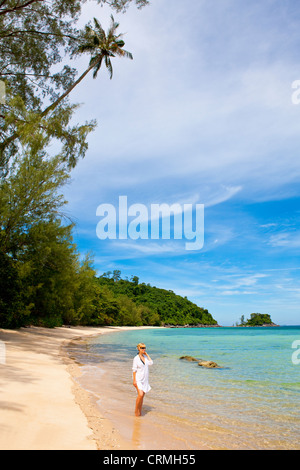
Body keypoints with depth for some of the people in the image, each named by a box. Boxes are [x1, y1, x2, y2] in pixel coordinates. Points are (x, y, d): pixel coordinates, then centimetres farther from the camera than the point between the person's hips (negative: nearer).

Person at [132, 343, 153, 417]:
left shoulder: (145, 357, 7)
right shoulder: (136, 358, -9)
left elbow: (151, 363, -6)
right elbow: (134, 370, -10)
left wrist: (147, 354, -2)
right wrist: (134, 380, -15)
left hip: (145, 379, 6)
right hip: (138, 379, -6)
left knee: (142, 396, 9)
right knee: (140, 395, -18)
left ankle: (139, 411, 21)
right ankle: (136, 410, 0)